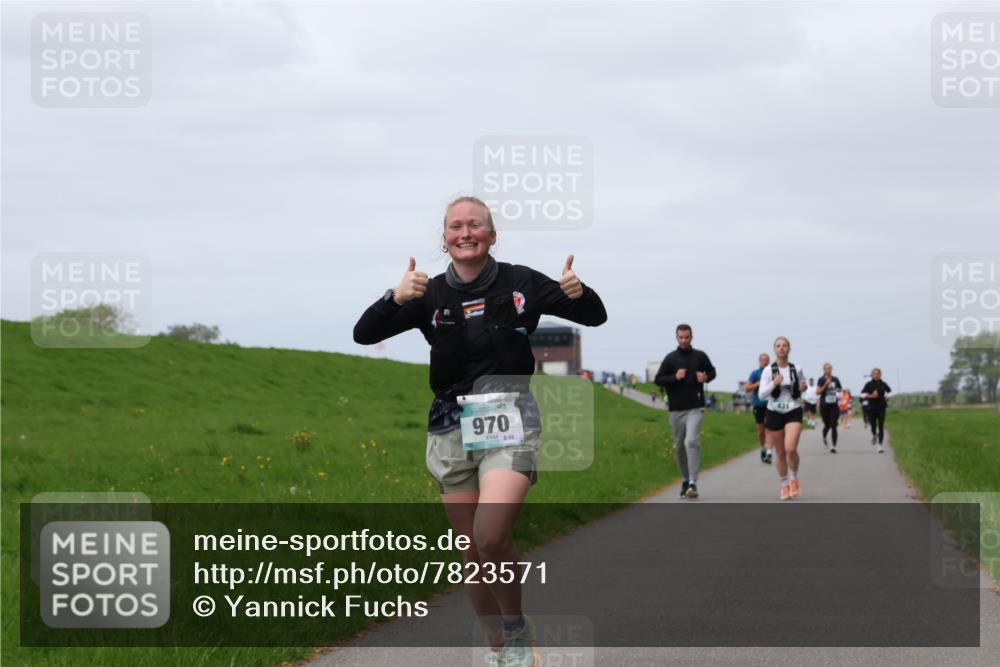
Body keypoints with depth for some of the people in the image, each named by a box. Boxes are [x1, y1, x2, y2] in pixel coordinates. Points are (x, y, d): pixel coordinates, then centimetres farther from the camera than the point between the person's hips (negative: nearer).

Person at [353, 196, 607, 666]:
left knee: (490, 538, -22)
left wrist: (578, 293, -18)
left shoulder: (519, 283, -2)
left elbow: (595, 317, 6)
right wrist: (395, 299, -23)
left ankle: (518, 628, 2)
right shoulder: (430, 294, 2)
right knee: (472, 551, 7)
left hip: (510, 420, -3)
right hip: (451, 429, 3)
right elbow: (363, 334, -4)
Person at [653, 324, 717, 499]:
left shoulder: (700, 356, 5)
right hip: (676, 409, 2)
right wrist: (675, 377, -15)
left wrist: (706, 377, -3)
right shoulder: (670, 358, 3)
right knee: (679, 446, 9)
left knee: (692, 442, -18)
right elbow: (658, 380, 2)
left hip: (695, 408, -2)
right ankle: (686, 480, 26)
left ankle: (693, 483, -21)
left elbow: (712, 371, 20)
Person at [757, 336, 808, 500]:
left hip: (793, 412, -1)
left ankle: (794, 478, 5)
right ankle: (784, 485, 25)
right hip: (774, 413, 1)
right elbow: (761, 394, -6)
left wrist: (802, 388, -6)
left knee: (790, 448, -20)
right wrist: (774, 384, -22)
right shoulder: (768, 370, -2)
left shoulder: (796, 370, 2)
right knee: (780, 453, 7)